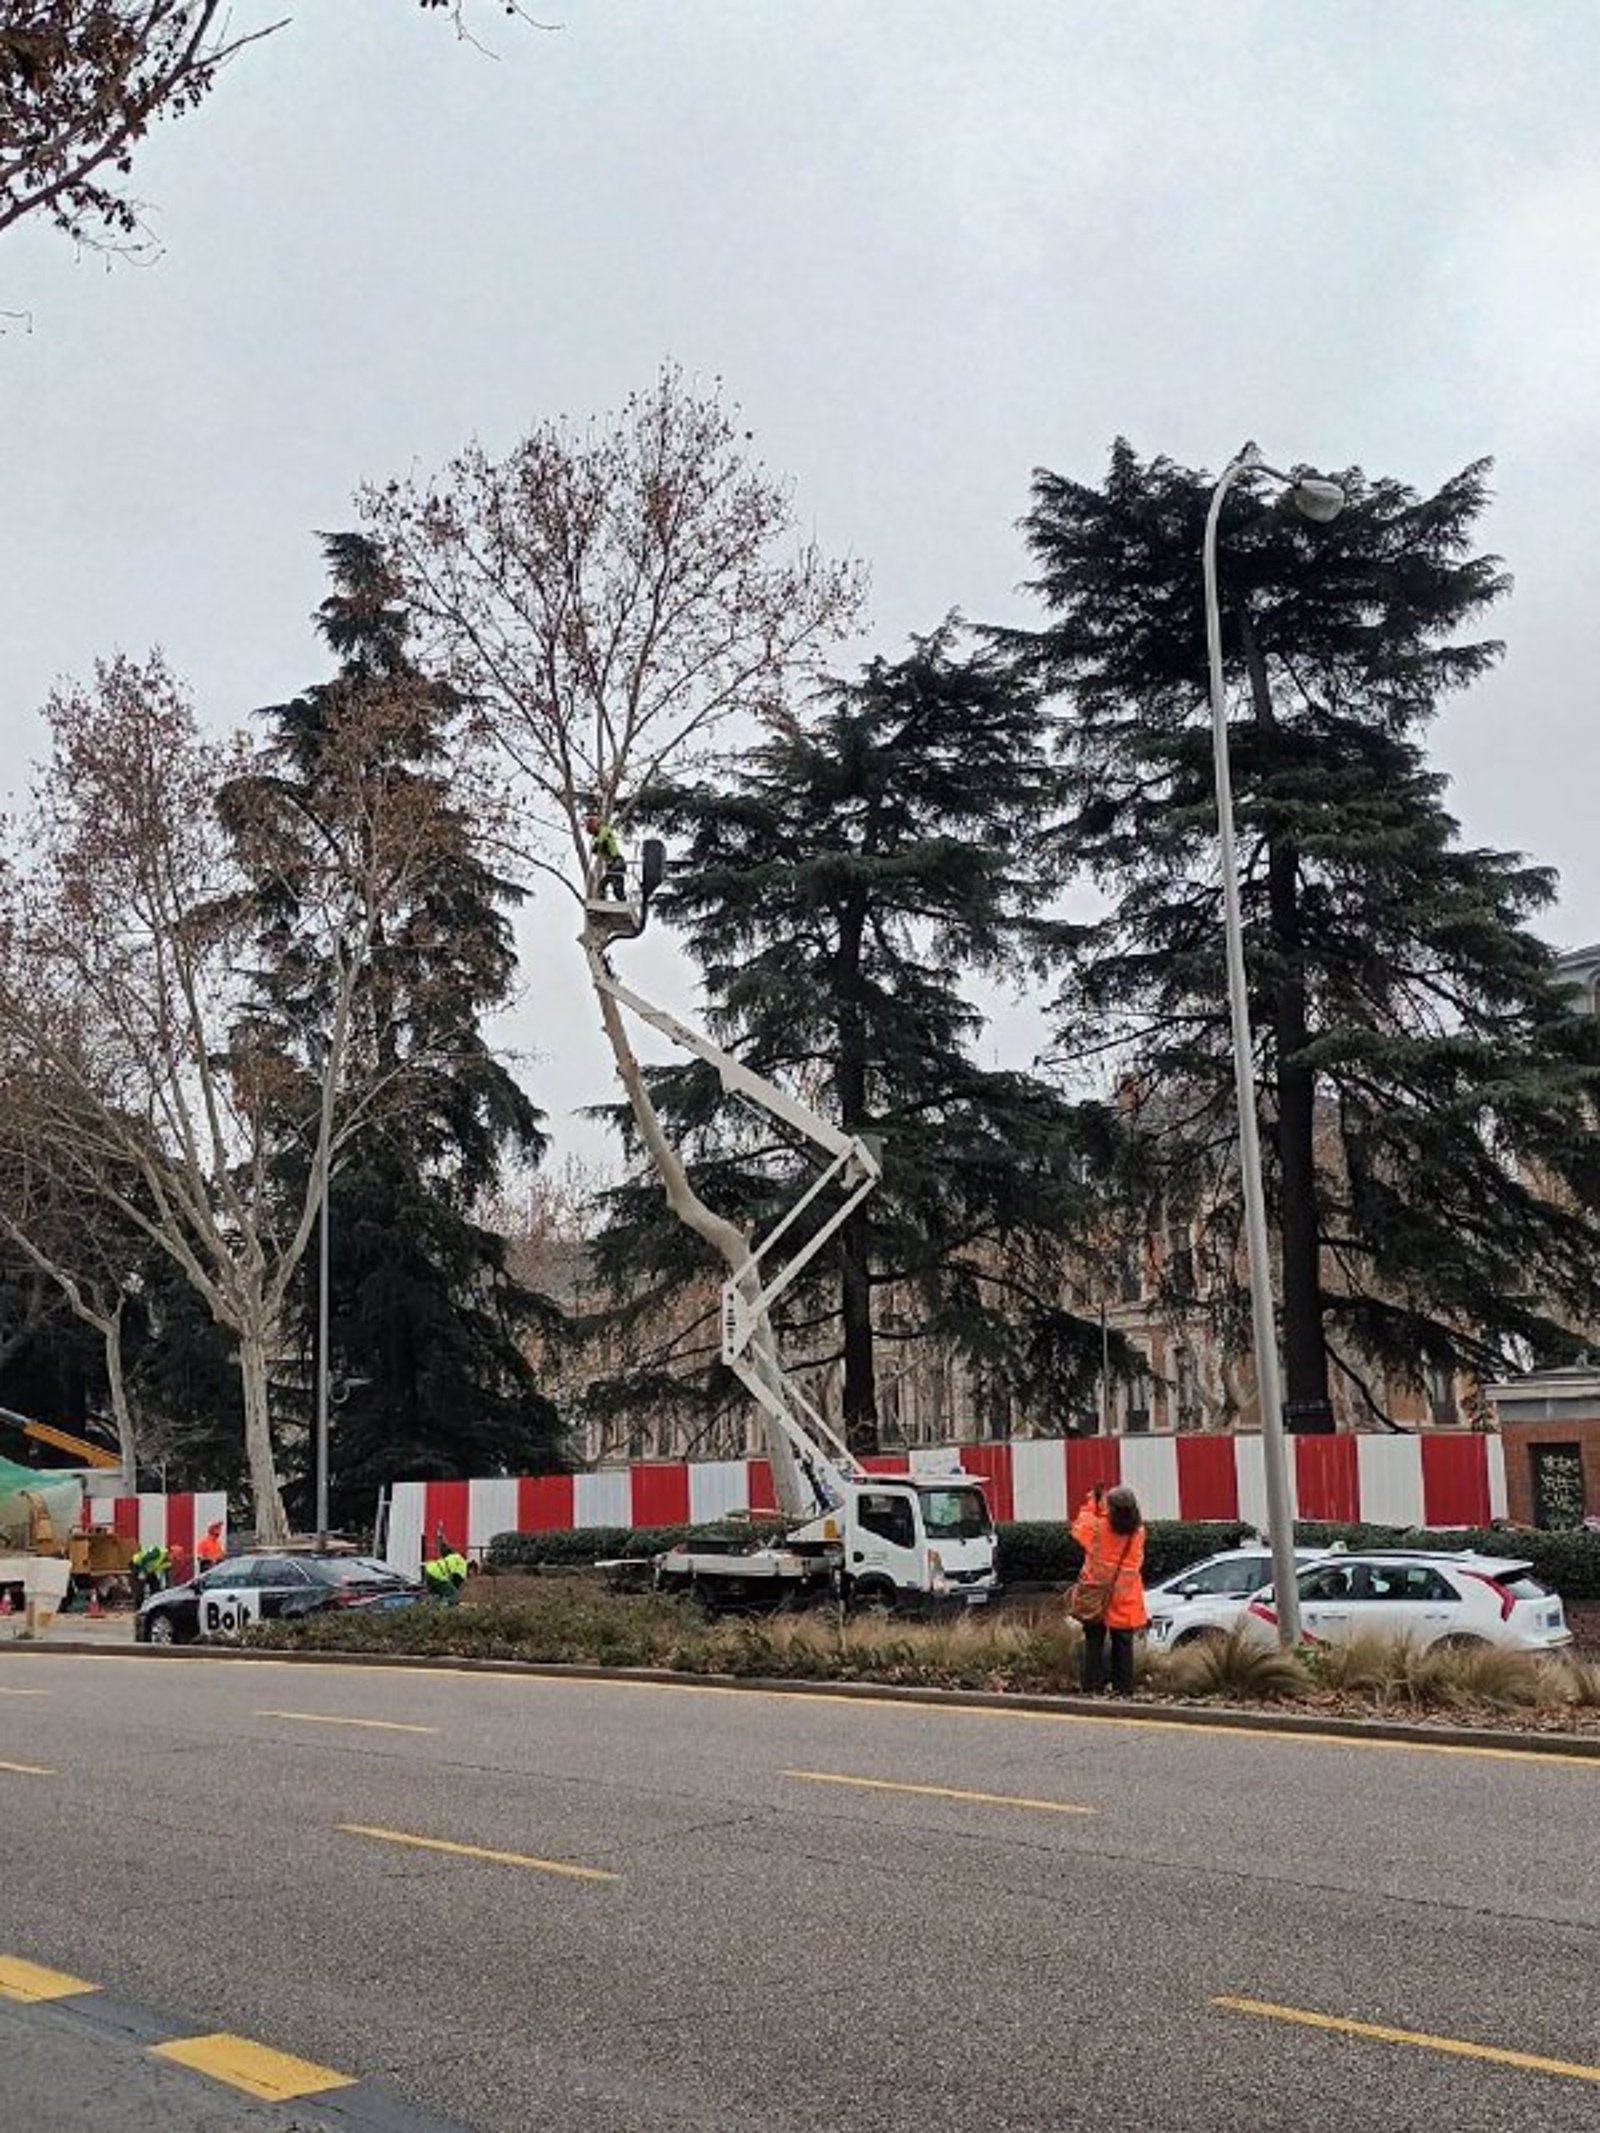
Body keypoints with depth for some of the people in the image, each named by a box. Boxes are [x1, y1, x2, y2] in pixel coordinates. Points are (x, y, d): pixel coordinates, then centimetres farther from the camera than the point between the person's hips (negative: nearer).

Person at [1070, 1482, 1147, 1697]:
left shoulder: (1097, 1528, -15)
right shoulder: (1138, 1532, -8)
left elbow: (1078, 1529, 4)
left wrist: (1092, 1502, 10)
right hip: (1125, 1600, 2)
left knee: (1094, 1644, 6)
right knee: (1123, 1646, 10)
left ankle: (1092, 1688, 4)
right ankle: (1123, 1689, 11)